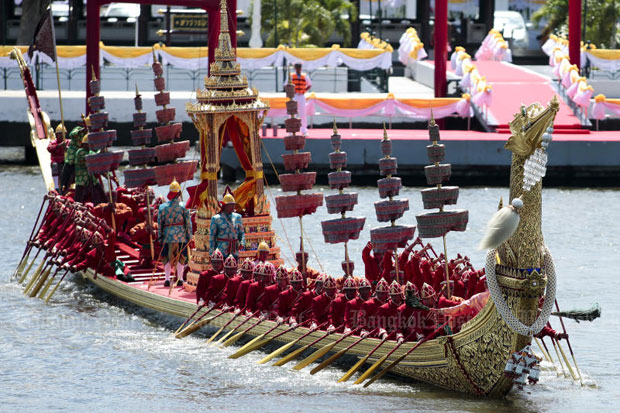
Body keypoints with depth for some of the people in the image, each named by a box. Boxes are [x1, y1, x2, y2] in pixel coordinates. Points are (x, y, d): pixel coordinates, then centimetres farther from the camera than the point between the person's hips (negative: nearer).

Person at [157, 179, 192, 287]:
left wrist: (160, 237, 11)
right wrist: (189, 236, 4)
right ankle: (179, 279, 7)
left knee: (167, 258, 9)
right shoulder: (183, 206, -4)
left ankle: (167, 279, 0)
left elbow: (159, 223, 5)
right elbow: (188, 223, -3)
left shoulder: (162, 207, 2)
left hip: (167, 236, 1)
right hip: (181, 236, -1)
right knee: (180, 258, 8)